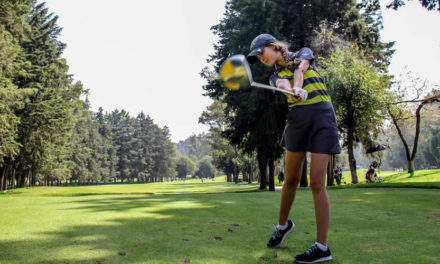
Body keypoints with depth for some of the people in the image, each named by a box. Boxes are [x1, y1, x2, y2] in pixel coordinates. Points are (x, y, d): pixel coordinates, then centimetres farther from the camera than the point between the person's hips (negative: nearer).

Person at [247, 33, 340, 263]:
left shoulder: (303, 53, 12)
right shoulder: (275, 76, 15)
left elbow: (300, 69, -11)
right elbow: (283, 84, -9)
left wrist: (297, 87, -33)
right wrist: (294, 91, -33)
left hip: (321, 115, -3)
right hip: (296, 118, 4)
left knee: (316, 182, -10)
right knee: (291, 179, 5)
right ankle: (282, 225, 31)